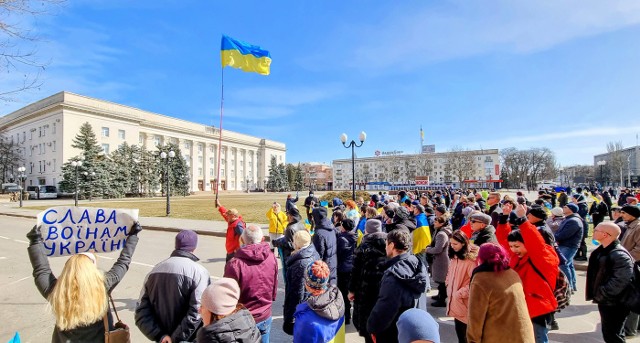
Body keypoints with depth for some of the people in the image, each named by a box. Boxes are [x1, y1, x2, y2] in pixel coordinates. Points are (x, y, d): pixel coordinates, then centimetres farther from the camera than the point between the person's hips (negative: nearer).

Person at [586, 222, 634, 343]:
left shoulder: (619, 255, -23)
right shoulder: (602, 250, 6)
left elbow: (620, 281, -28)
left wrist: (600, 294, -22)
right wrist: (598, 294, 11)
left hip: (614, 303, -9)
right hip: (605, 300, 9)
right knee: (608, 333, 21)